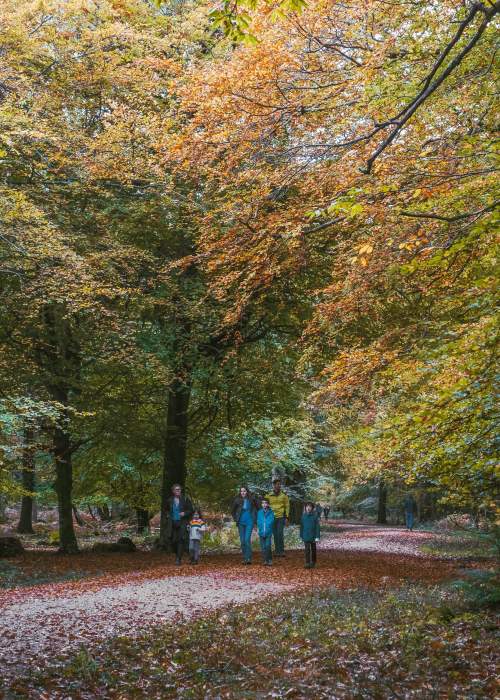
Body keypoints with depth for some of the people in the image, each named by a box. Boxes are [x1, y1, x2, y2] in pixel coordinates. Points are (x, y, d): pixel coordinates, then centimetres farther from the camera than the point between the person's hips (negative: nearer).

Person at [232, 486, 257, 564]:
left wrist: (254, 519, 3)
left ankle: (248, 558, -14)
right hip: (241, 523, 3)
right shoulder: (237, 501, 1)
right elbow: (233, 511, 16)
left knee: (247, 539, -15)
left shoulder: (251, 500, -3)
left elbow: (256, 510, 10)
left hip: (249, 522, -3)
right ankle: (244, 558, 14)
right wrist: (235, 519, 7)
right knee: (242, 541, 5)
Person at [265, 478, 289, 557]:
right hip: (272, 518, 1)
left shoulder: (284, 495, 4)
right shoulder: (268, 496, 5)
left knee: (280, 533, -12)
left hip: (281, 517, -1)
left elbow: (287, 506, 6)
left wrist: (286, 517, -2)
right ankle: (277, 551, 13)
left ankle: (281, 551, -5)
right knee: (275, 535, 4)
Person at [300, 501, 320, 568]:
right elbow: (301, 527, 9)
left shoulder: (315, 516, -8)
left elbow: (317, 527, -8)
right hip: (306, 536, 1)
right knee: (307, 550, -4)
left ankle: (313, 563, 26)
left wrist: (317, 537, -12)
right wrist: (301, 536, 12)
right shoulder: (304, 516, 0)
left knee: (313, 549, 12)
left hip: (313, 536, -1)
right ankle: (307, 563, -2)